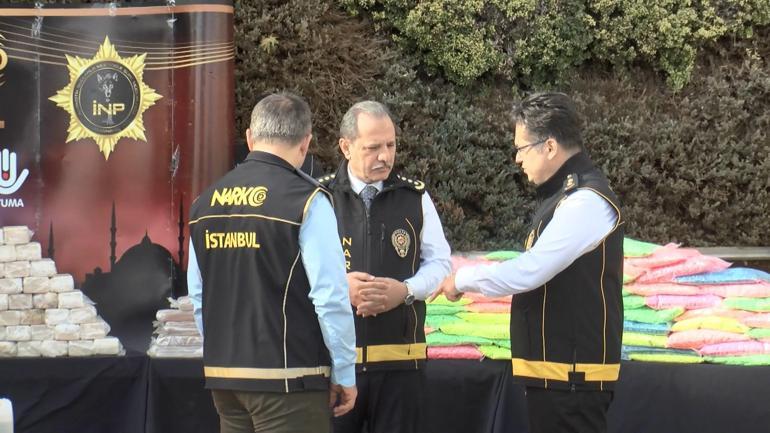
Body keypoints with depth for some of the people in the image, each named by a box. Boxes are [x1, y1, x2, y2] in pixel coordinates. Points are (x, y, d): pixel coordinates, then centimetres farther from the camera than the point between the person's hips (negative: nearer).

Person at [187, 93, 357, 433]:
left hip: (222, 371, 6)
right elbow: (331, 297, -13)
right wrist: (344, 375, -3)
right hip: (287, 376, -6)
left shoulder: (205, 202, 8)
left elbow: (198, 297, 14)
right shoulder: (306, 200, -11)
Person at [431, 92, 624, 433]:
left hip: (573, 371, -10)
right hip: (554, 367, 10)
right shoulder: (564, 193, 15)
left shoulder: (586, 202, -18)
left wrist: (463, 279, -8)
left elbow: (528, 272, -21)